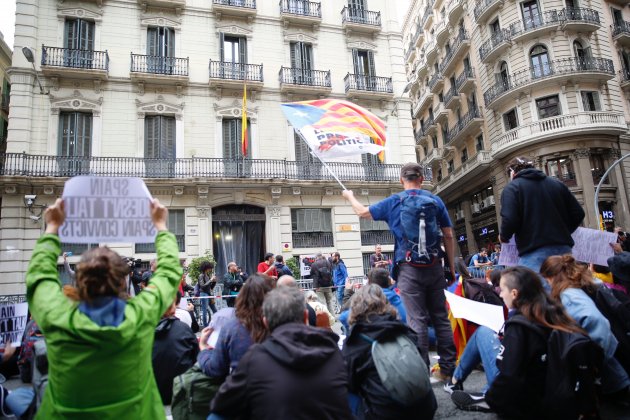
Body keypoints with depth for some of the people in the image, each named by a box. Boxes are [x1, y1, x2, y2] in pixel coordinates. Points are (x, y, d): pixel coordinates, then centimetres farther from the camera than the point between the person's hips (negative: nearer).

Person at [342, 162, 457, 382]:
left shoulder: (393, 202, 2)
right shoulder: (435, 200, 6)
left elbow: (363, 212, 14)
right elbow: (449, 236, 6)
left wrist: (350, 196, 34)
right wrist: (452, 267, 13)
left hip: (409, 269, -3)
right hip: (434, 267, 3)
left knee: (417, 320, -1)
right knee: (441, 317, 11)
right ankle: (448, 367, 19)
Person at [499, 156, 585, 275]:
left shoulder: (512, 188, -2)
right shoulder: (557, 183, 14)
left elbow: (510, 220, -16)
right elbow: (578, 213, 12)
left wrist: (503, 236, 5)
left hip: (533, 253, -6)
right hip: (563, 249, 6)